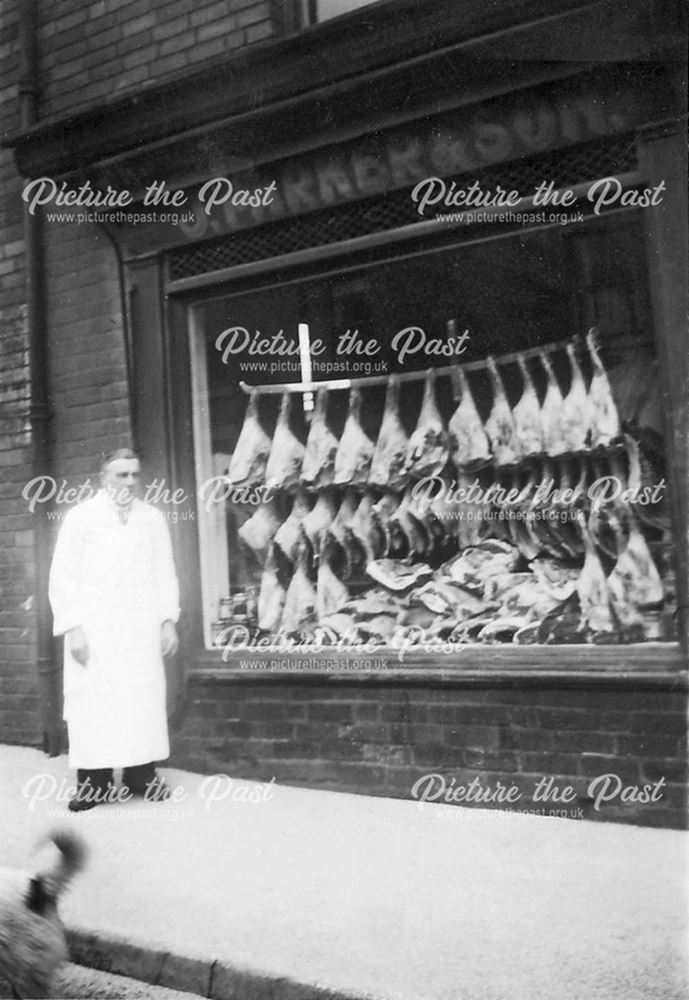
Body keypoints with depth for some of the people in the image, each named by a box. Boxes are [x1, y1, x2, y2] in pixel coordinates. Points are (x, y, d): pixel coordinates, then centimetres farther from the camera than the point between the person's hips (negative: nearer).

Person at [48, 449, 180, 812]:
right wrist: (73, 627, -9)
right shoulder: (80, 517, 3)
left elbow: (165, 573, 12)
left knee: (145, 697, 0)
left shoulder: (153, 518, 11)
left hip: (141, 627, 2)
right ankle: (94, 781, 2)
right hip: (94, 628, -2)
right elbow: (63, 577, 0)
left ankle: (141, 774, 8)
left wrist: (168, 620, 4)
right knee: (93, 700, -5)